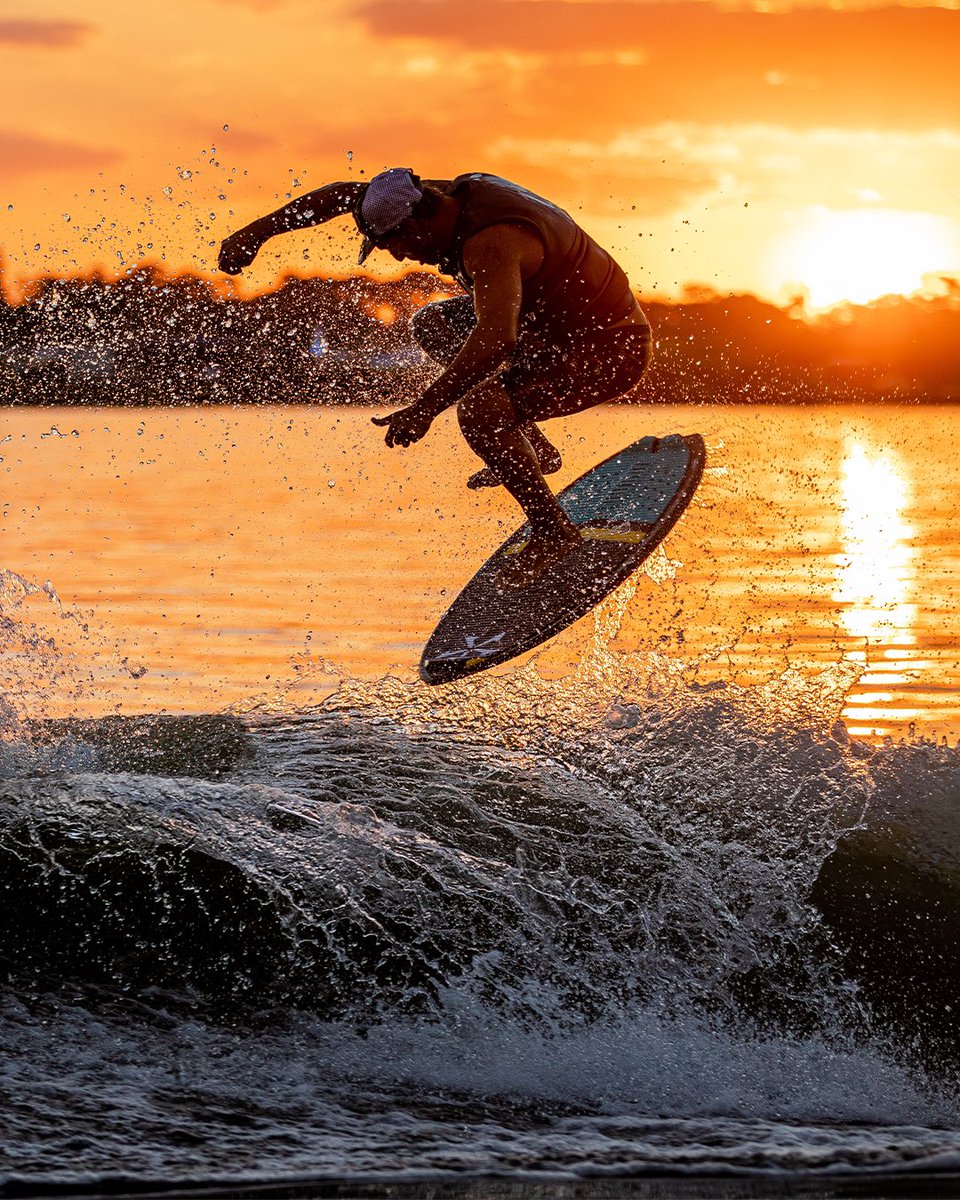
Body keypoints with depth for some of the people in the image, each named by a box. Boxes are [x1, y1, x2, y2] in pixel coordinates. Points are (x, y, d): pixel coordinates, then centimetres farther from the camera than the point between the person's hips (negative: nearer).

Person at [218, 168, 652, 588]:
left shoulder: (491, 243, -32)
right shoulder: (452, 195, -4)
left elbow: (495, 341, -45)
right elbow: (346, 194, 5)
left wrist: (425, 408, -42)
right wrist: (257, 232, 2)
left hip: (609, 350, -10)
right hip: (555, 323, 10)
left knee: (478, 410, -29)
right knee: (432, 324, 18)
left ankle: (553, 531, -10)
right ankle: (534, 450, 16)